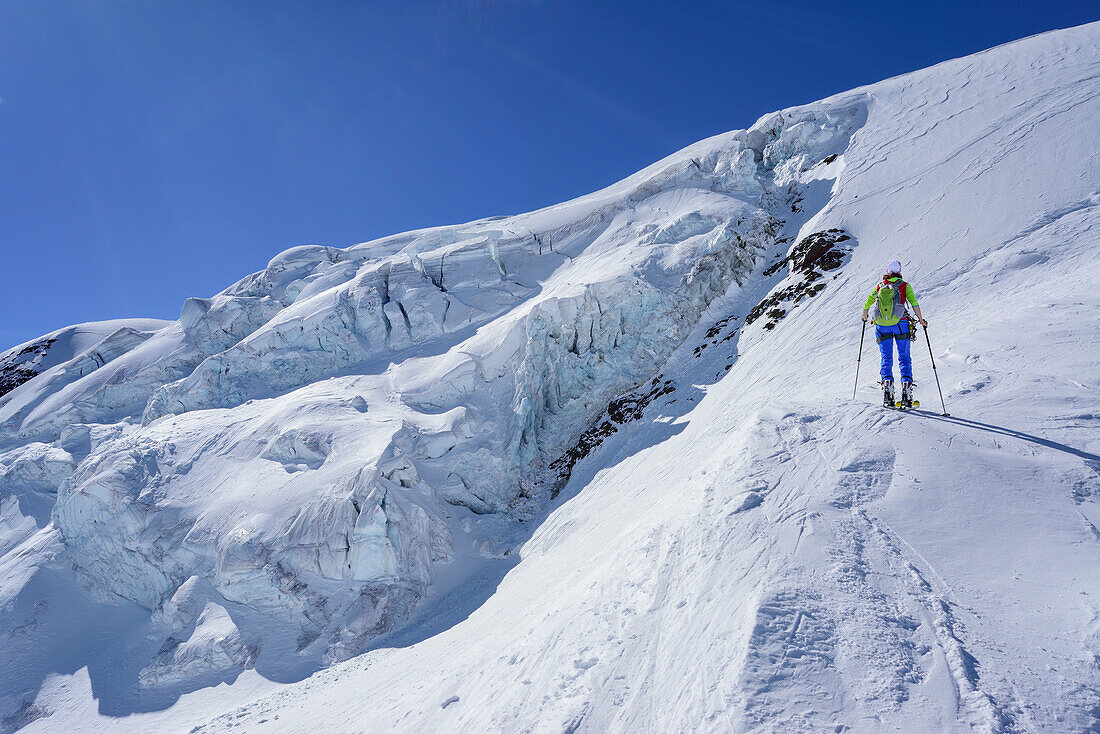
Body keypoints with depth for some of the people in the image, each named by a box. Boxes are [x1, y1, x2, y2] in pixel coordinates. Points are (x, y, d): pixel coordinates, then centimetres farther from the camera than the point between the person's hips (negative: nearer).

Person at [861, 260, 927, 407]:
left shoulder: (879, 287, 11)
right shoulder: (904, 285, 5)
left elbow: (867, 304, 14)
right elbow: (914, 304, -5)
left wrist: (864, 316, 32)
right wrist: (921, 320, 3)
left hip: (882, 326, 2)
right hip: (901, 325, -2)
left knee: (886, 359, 6)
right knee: (904, 358, 5)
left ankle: (887, 386, -13)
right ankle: (906, 389, -8)